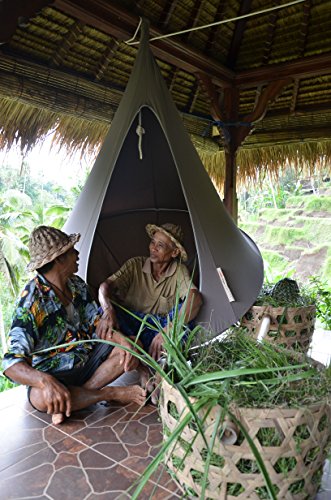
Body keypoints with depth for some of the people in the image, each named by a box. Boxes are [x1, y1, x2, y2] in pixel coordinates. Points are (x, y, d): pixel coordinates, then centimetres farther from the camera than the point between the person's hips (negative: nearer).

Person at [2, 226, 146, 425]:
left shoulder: (77, 284, -1)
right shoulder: (32, 301, -23)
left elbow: (96, 323, 1)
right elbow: (12, 363, -29)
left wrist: (121, 339, -20)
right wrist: (45, 381, -49)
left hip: (86, 361, 6)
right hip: (54, 373, -6)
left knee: (131, 349, -11)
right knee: (41, 397, -38)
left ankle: (69, 401, -16)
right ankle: (114, 394, -17)